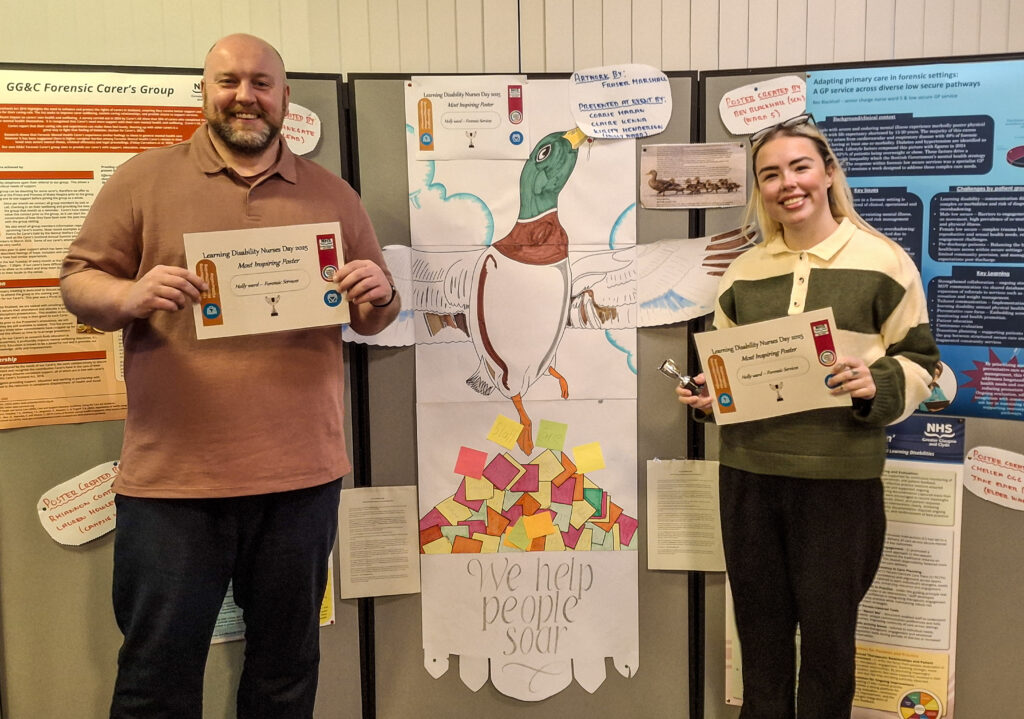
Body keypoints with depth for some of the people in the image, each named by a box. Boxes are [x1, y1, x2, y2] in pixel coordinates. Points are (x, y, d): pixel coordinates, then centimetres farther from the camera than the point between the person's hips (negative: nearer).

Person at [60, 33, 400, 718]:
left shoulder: (332, 195, 12)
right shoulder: (144, 179, 6)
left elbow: (374, 318, 14)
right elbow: (80, 281, 3)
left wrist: (379, 298, -9)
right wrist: (131, 297, -19)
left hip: (302, 475, 2)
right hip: (172, 478, -1)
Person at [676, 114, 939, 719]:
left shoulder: (882, 260, -2)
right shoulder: (744, 270, 10)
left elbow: (920, 364, 0)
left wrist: (877, 385, -19)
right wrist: (706, 396, -2)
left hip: (841, 478, -3)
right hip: (747, 473, 4)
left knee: (827, 636, 9)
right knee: (760, 630, 14)